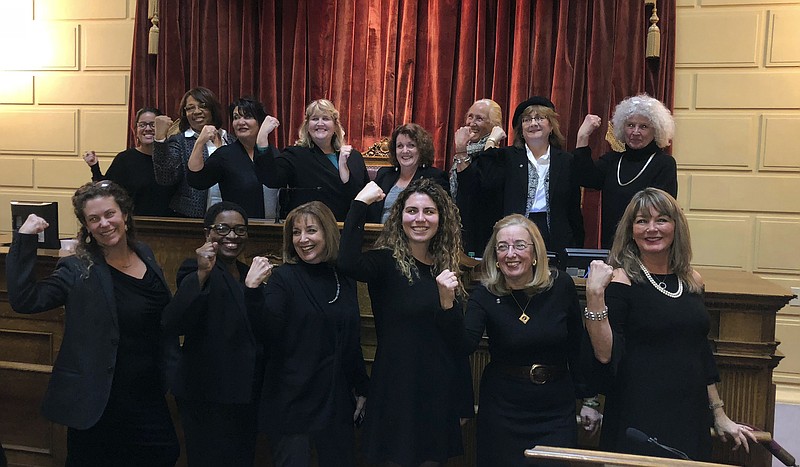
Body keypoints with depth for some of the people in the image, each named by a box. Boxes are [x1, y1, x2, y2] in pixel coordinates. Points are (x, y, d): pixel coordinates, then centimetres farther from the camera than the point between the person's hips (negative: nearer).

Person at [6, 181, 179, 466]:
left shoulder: (145, 256, 4)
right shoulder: (78, 271, -10)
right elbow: (24, 300, -24)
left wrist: (170, 373, 9)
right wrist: (25, 239, -27)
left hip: (148, 397, 5)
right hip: (99, 402, -5)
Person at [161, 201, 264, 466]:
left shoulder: (248, 274, 10)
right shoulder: (199, 273, -11)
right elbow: (171, 326, -29)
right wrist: (202, 274, -35)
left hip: (246, 395, 7)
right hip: (208, 397, -7)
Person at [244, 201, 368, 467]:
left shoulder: (345, 280, 6)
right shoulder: (284, 277, -7)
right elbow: (268, 333, -18)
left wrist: (361, 389, 14)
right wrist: (253, 290, -31)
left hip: (338, 401, 4)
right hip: (293, 401, -4)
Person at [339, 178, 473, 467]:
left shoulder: (446, 267, 6)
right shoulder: (387, 262, -8)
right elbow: (348, 264, -32)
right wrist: (360, 204, -27)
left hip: (439, 391, 5)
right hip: (397, 388, -5)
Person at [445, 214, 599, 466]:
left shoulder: (561, 285, -5)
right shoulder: (485, 295, -8)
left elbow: (577, 346, 4)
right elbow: (465, 346, -22)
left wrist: (588, 398, 7)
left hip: (557, 410, 1)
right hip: (503, 409, -1)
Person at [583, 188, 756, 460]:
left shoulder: (692, 281, 7)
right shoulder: (620, 280, -11)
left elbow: (703, 353, 16)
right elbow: (606, 355, -18)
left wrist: (719, 416, 18)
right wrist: (594, 294, -27)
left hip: (692, 420, 6)